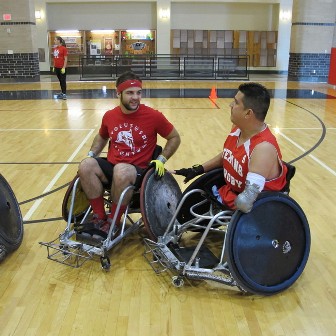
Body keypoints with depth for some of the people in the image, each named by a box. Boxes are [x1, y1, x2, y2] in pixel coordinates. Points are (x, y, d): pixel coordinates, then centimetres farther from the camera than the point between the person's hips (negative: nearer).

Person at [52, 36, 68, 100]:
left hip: (62, 67, -7)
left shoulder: (64, 48, -10)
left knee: (63, 81, -2)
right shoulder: (55, 49, 10)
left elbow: (66, 59, -12)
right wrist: (54, 67, 14)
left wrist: (64, 67, -16)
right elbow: (55, 58, 16)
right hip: (57, 67, 7)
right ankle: (62, 92, 20)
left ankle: (64, 94, 2)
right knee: (60, 80, 12)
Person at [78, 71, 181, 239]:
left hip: (139, 171, -4)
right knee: (85, 166, -24)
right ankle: (99, 217, -10)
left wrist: (161, 159, -6)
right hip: (111, 166, 4)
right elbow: (101, 137, 25)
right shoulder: (109, 116, 4)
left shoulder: (153, 116, -8)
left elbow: (175, 138, 4)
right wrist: (91, 154, 9)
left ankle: (112, 223, -16)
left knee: (121, 172, -38)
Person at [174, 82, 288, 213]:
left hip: (251, 212, -8)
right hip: (229, 193, 8)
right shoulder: (237, 128, -3)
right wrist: (198, 170, 12)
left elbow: (245, 202, -38)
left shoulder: (264, 148, -30)